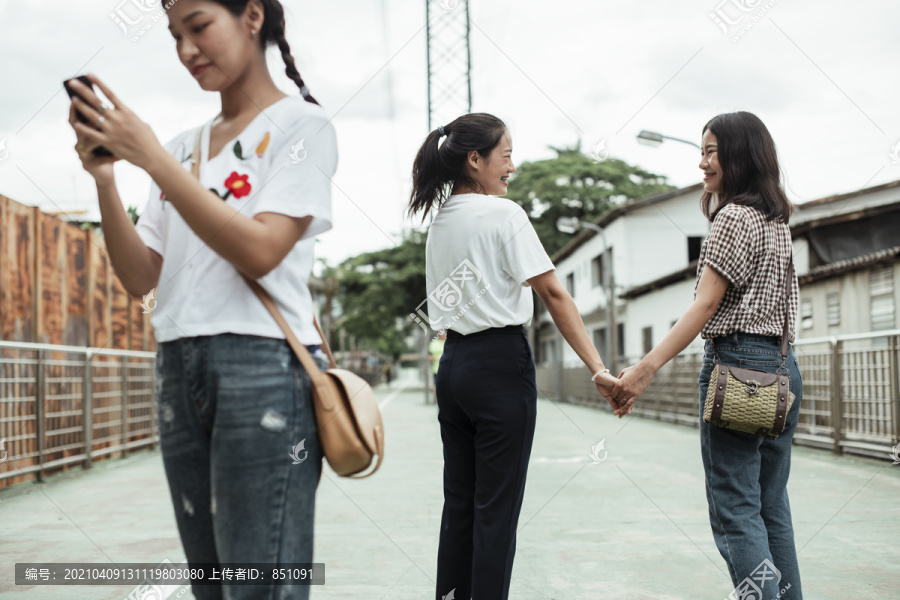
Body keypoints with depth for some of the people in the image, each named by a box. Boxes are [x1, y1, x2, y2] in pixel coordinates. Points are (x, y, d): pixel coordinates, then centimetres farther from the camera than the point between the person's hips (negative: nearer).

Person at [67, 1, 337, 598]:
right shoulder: (182, 147, 18)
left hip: (262, 363, -6)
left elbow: (259, 251, -14)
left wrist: (150, 155, -13)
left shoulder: (301, 123, 1)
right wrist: (104, 177, -3)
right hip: (180, 368, 6)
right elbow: (140, 278, 11)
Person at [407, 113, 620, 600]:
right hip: (501, 363, -7)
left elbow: (447, 302, 14)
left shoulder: (440, 222, 13)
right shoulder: (503, 214, -9)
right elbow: (554, 294, -13)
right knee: (496, 509, -2)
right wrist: (598, 369, -14)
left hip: (452, 363, 7)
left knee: (459, 503, 11)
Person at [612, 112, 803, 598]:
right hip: (783, 367, 9)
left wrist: (646, 368, -23)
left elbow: (705, 306, -17)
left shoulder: (733, 218, -10)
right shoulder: (778, 221, 17)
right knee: (772, 507, 12)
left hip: (737, 366, -9)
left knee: (735, 511, -7)